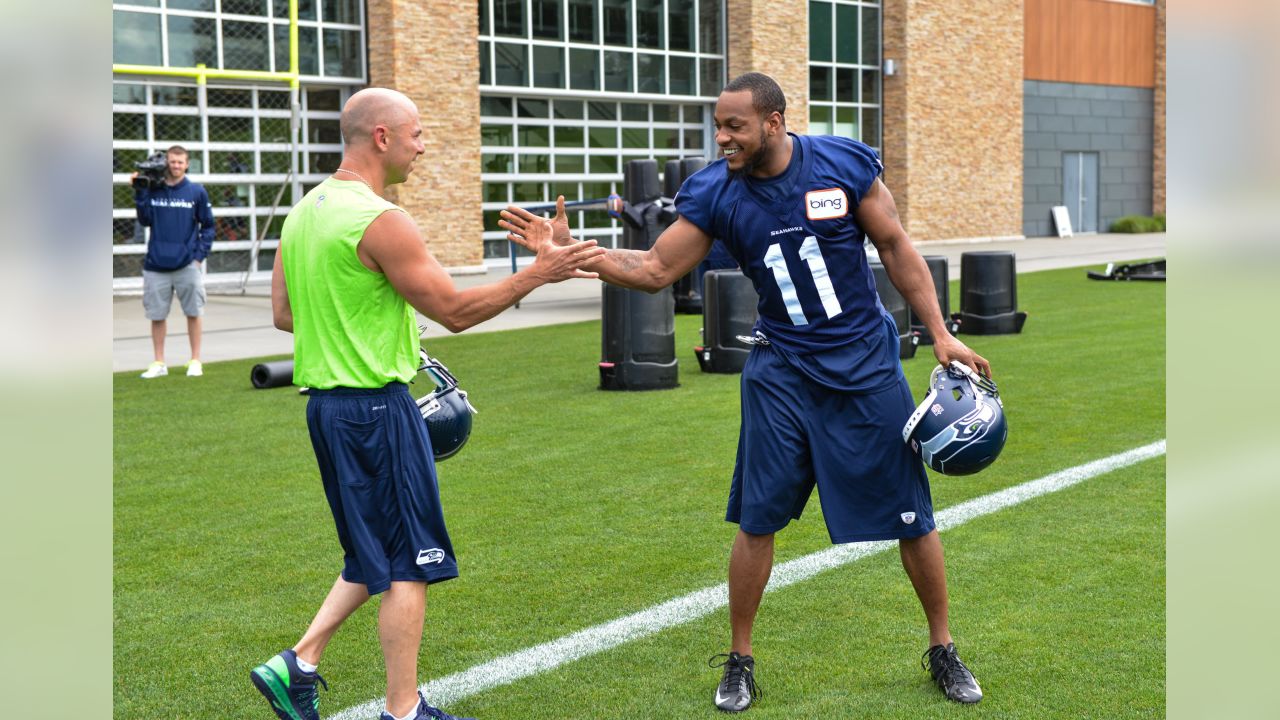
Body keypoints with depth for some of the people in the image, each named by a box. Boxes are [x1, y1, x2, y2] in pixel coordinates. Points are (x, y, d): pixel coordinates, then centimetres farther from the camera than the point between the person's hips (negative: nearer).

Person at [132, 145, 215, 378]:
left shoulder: (196, 192, 1)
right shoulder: (153, 190, 4)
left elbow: (207, 226, 4)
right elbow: (145, 220, -2)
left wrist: (200, 254, -4)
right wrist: (140, 193, -9)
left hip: (188, 264, -1)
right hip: (156, 264, 2)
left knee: (193, 313, 3)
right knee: (157, 315, 5)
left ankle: (195, 361, 14)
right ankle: (159, 363, 15)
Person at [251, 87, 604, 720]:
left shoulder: (303, 212, 9)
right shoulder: (380, 221, -18)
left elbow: (283, 313, 15)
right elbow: (456, 311, -15)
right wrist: (538, 272, -9)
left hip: (325, 402, 9)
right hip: (376, 407, -9)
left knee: (374, 559, 20)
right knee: (407, 563, 2)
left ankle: (297, 666, 15)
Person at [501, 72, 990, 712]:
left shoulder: (846, 165, -11)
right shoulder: (713, 193, -8)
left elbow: (896, 249, -2)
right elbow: (654, 269, -5)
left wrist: (941, 335, -4)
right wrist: (570, 251, -18)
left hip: (865, 366, -1)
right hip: (781, 372, 1)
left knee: (912, 519, 5)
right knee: (758, 521, -1)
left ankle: (943, 651, 25)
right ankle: (739, 662, 17)